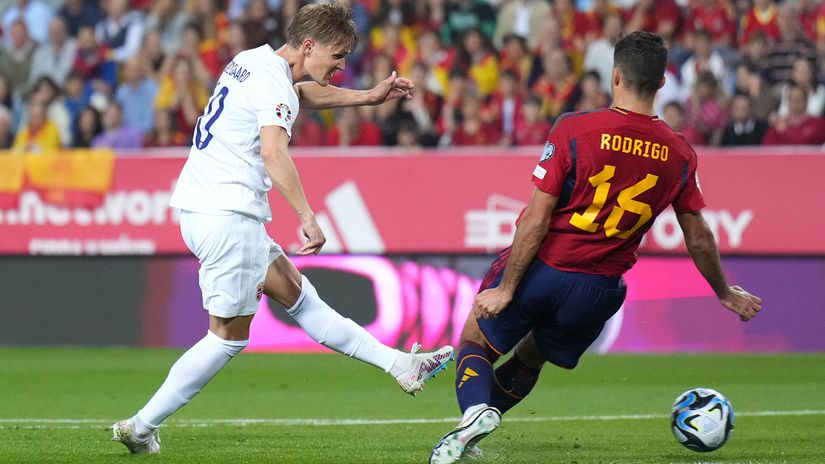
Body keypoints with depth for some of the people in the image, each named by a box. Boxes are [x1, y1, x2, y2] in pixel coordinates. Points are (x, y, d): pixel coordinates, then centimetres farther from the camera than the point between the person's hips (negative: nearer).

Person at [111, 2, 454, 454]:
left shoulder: (252, 61, 14)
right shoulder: (275, 82, -15)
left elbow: (303, 92, 35)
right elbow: (273, 152, -30)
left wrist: (368, 97, 34)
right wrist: (308, 217, -33)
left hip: (200, 207, 11)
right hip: (226, 216, -11)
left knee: (296, 294, 13)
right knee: (230, 336, -3)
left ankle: (398, 365, 19)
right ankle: (141, 427, -1)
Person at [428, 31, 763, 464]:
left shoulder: (574, 130, -15)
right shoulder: (679, 155, -3)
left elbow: (536, 220, -15)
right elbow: (699, 239, 7)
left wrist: (506, 289, -10)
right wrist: (726, 294, 23)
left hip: (541, 268, -4)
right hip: (600, 290, 4)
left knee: (474, 341, 14)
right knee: (530, 356, 28)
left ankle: (476, 410, -14)